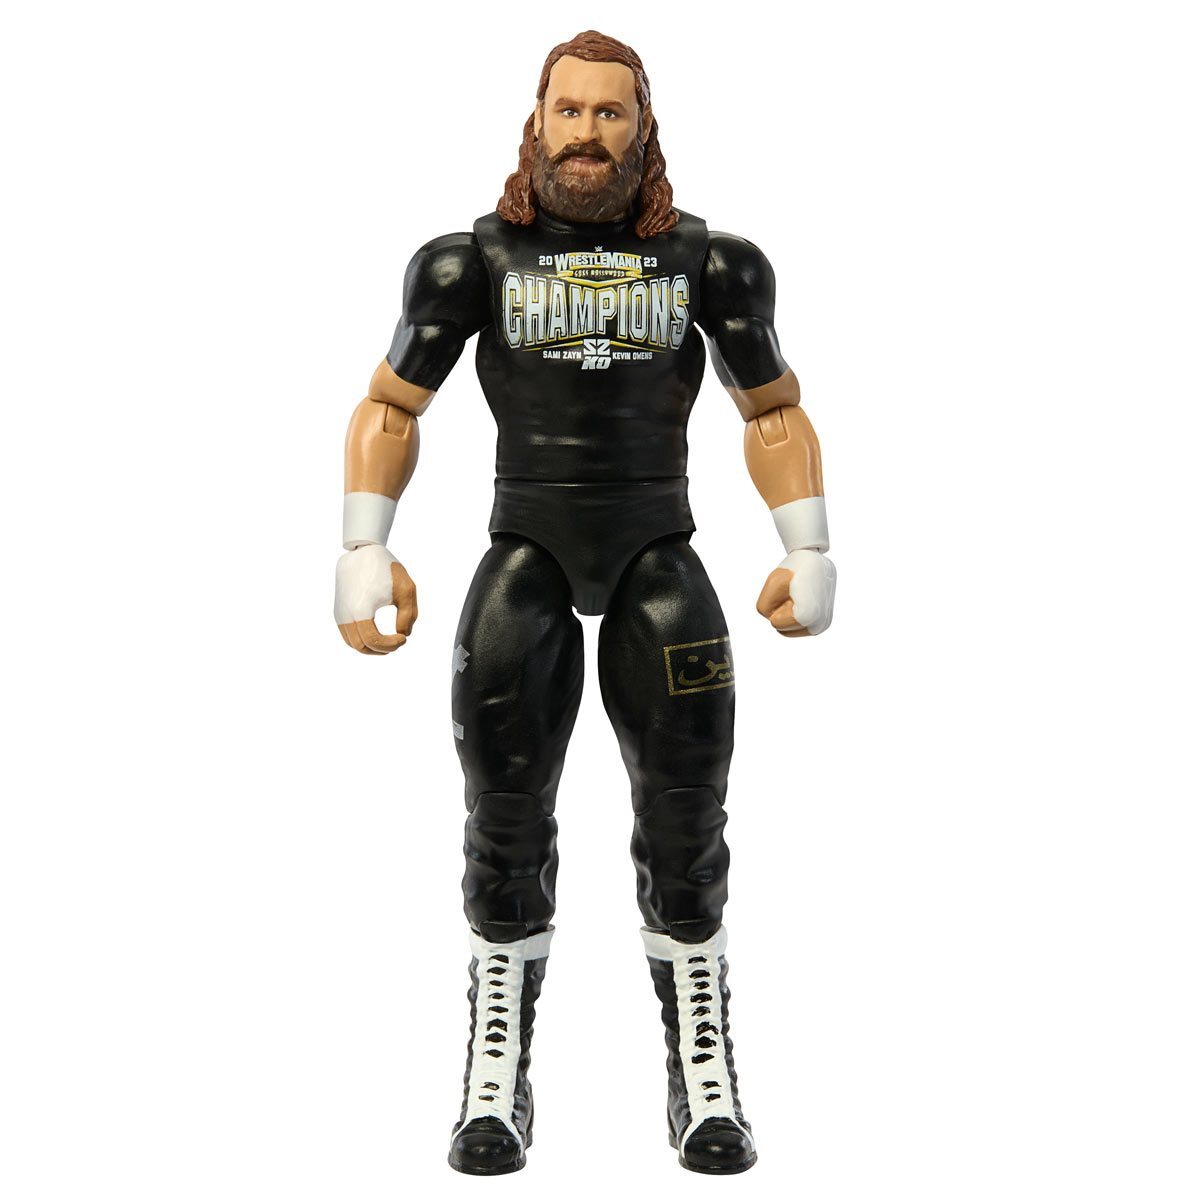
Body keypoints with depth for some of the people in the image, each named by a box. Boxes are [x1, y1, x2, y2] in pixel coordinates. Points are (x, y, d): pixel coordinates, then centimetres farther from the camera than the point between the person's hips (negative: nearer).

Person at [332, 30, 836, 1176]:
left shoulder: (705, 258, 5)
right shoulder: (475, 258, 3)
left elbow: (775, 411, 15)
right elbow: (389, 406, 10)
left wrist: (809, 553, 7)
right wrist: (363, 553, 0)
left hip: (658, 551, 0)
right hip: (526, 552, 0)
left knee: (685, 823, -8)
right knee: (506, 821, -9)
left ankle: (704, 1079, 4)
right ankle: (496, 1081, 3)